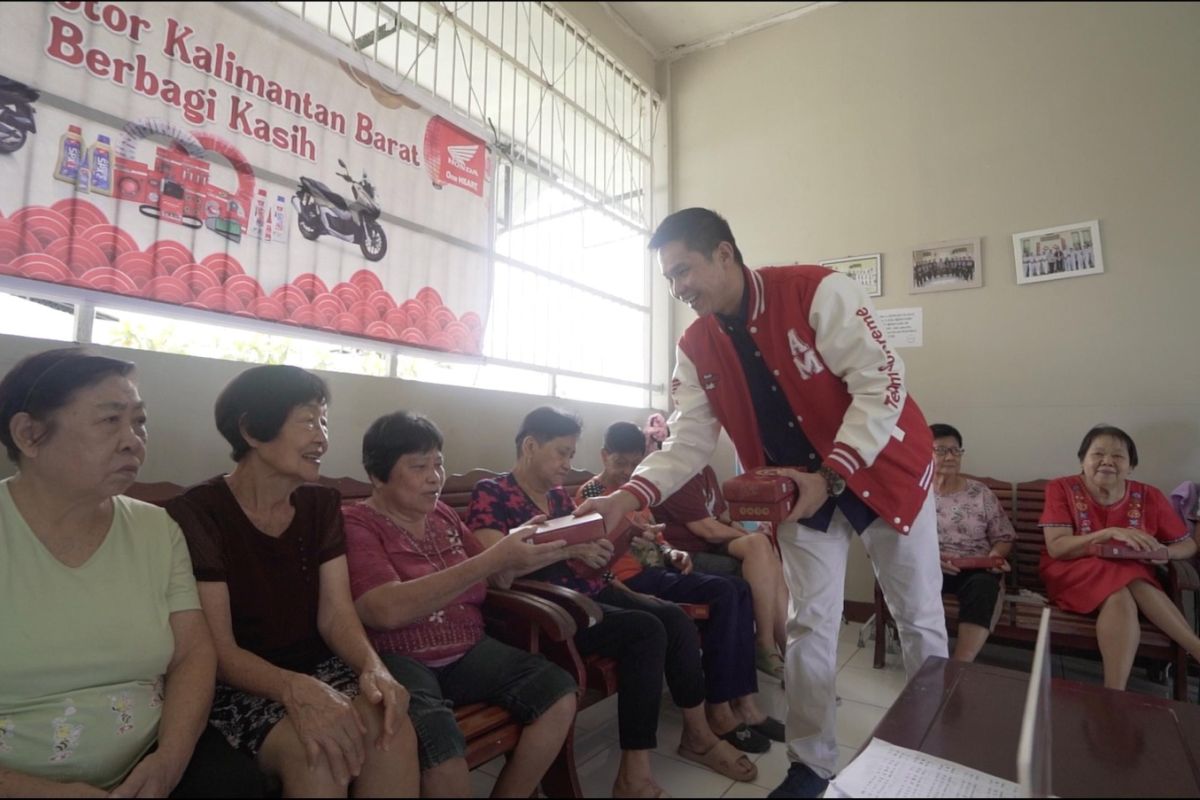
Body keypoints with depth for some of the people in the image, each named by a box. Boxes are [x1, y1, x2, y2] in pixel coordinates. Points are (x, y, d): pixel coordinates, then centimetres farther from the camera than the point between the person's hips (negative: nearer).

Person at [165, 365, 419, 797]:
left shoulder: (321, 504, 2)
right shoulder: (196, 514, -13)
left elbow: (336, 613, -5)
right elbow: (217, 649, -17)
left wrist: (373, 666, -26)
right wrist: (294, 689, -37)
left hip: (318, 666, 4)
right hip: (236, 684, -3)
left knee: (391, 727, -25)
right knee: (317, 754, -31)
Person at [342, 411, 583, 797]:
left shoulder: (443, 514, 12)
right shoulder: (354, 525, -8)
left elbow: (497, 578, 17)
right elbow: (389, 610, -25)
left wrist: (527, 550, -7)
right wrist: (493, 558, -28)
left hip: (468, 652, 6)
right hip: (398, 660, -6)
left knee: (559, 692, -13)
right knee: (440, 738, -35)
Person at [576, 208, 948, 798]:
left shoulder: (817, 291, -22)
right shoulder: (695, 349, -8)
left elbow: (881, 383, -23)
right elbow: (688, 441, -10)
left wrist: (831, 476, -28)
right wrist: (630, 496, -25)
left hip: (884, 470, -3)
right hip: (802, 491, 3)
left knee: (918, 617, 12)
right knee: (808, 625, 7)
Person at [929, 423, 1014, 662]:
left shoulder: (981, 493, 14)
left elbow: (1004, 537, 16)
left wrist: (995, 555, -6)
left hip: (975, 569, 2)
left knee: (984, 584, -35)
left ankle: (960, 666, -36)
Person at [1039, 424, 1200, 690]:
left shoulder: (1148, 497, 2)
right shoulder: (1061, 488, -7)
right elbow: (1056, 548, -15)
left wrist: (1164, 552, -13)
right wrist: (1110, 533, -29)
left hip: (1132, 576, 2)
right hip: (1073, 573, -2)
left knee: (1121, 598, -34)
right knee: (1120, 596, -35)